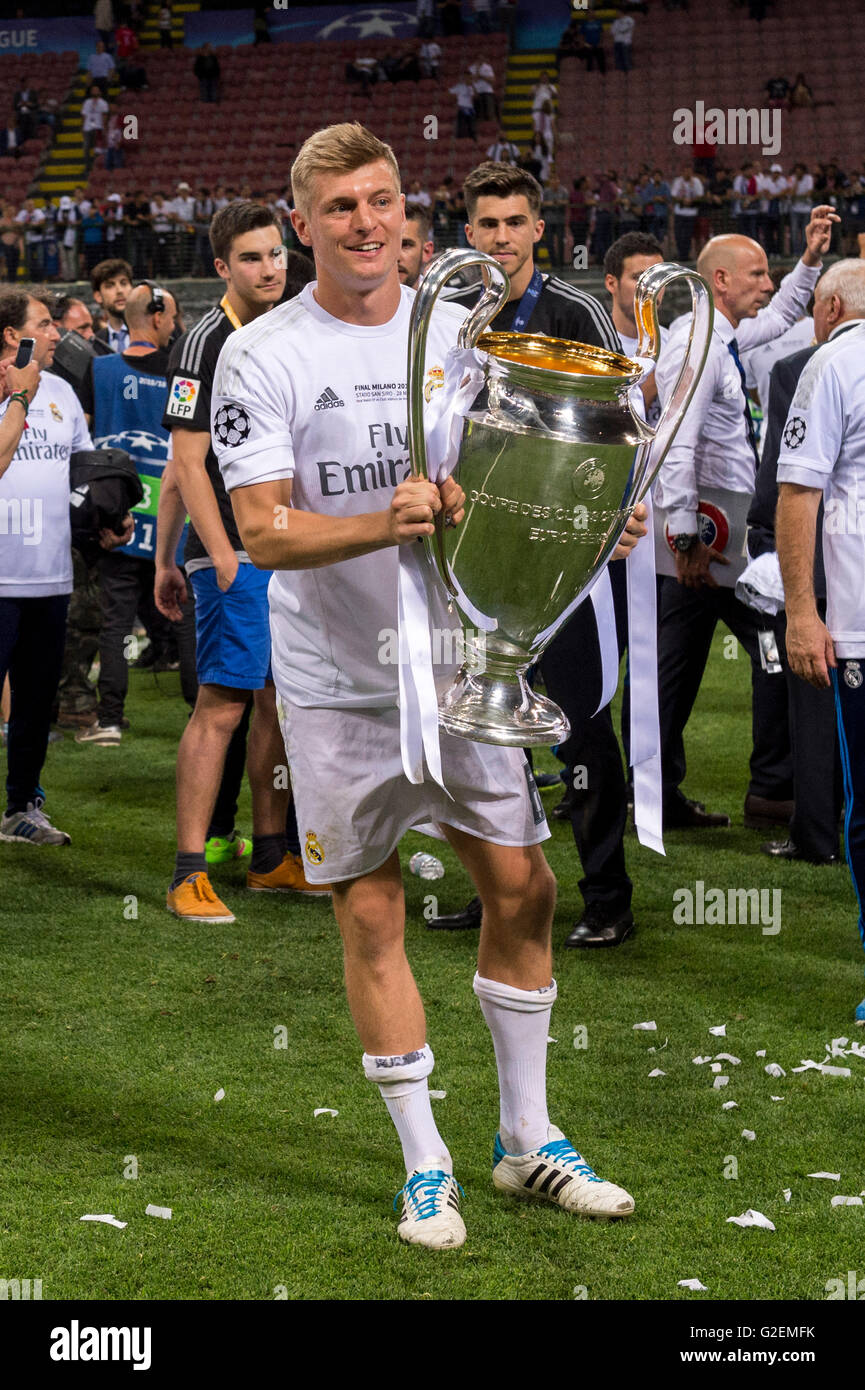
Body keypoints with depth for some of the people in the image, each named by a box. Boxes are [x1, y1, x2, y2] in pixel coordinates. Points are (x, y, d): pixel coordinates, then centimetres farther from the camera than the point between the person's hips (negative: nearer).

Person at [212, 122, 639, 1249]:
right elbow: (263, 532, -15)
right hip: (338, 681, -4)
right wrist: (385, 522, -31)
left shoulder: (458, 332, 4)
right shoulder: (263, 357, -8)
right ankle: (426, 1166, 16)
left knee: (520, 885, 6)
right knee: (371, 915, 2)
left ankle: (528, 1142, 22)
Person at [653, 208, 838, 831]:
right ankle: (773, 790, 0)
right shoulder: (696, 344, -15)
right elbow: (677, 444, -23)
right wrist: (685, 535, -27)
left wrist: (812, 258, 27)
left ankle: (660, 795, 13)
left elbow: (778, 316, 37)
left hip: (703, 530, 10)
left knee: (679, 662, 10)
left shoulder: (724, 340, 15)